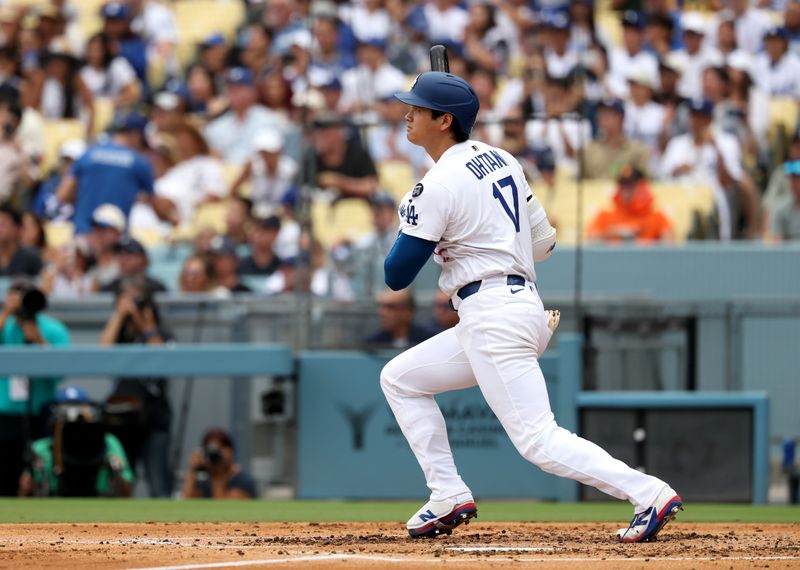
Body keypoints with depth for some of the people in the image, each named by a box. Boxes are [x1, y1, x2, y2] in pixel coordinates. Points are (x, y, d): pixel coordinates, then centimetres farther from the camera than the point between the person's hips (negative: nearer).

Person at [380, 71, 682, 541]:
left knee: (540, 440, -12)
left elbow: (397, 276, -7)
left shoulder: (437, 187, -12)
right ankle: (449, 497, 13)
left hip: (493, 318, -10)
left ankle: (649, 494, -19)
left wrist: (421, 234, 12)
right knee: (399, 379, 17)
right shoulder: (502, 160, 13)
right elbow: (542, 243, 18)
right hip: (525, 305, 10)